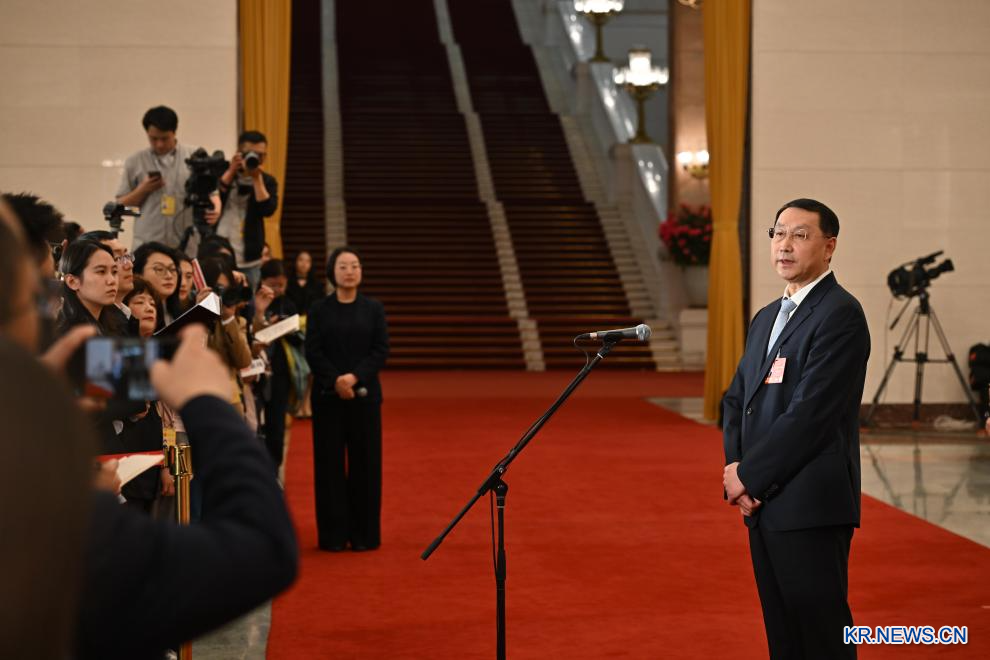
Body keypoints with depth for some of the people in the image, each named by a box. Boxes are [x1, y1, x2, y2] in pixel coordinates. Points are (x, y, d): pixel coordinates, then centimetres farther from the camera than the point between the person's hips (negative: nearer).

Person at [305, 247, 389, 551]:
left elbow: (381, 350, -1)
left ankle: (364, 533, 9)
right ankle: (334, 534, 7)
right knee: (330, 463, 1)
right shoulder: (319, 310, 5)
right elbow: (312, 353, -2)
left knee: (365, 463, 1)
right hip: (328, 396, 0)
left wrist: (354, 377, -14)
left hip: (365, 395, 0)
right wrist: (336, 381, -15)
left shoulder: (374, 308, 6)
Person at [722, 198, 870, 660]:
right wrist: (736, 469, 0)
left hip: (811, 507, -8)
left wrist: (749, 474, -12)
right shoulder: (766, 318, 18)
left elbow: (811, 411, -18)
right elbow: (737, 400, 17)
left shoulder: (840, 314, -11)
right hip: (762, 503, 8)